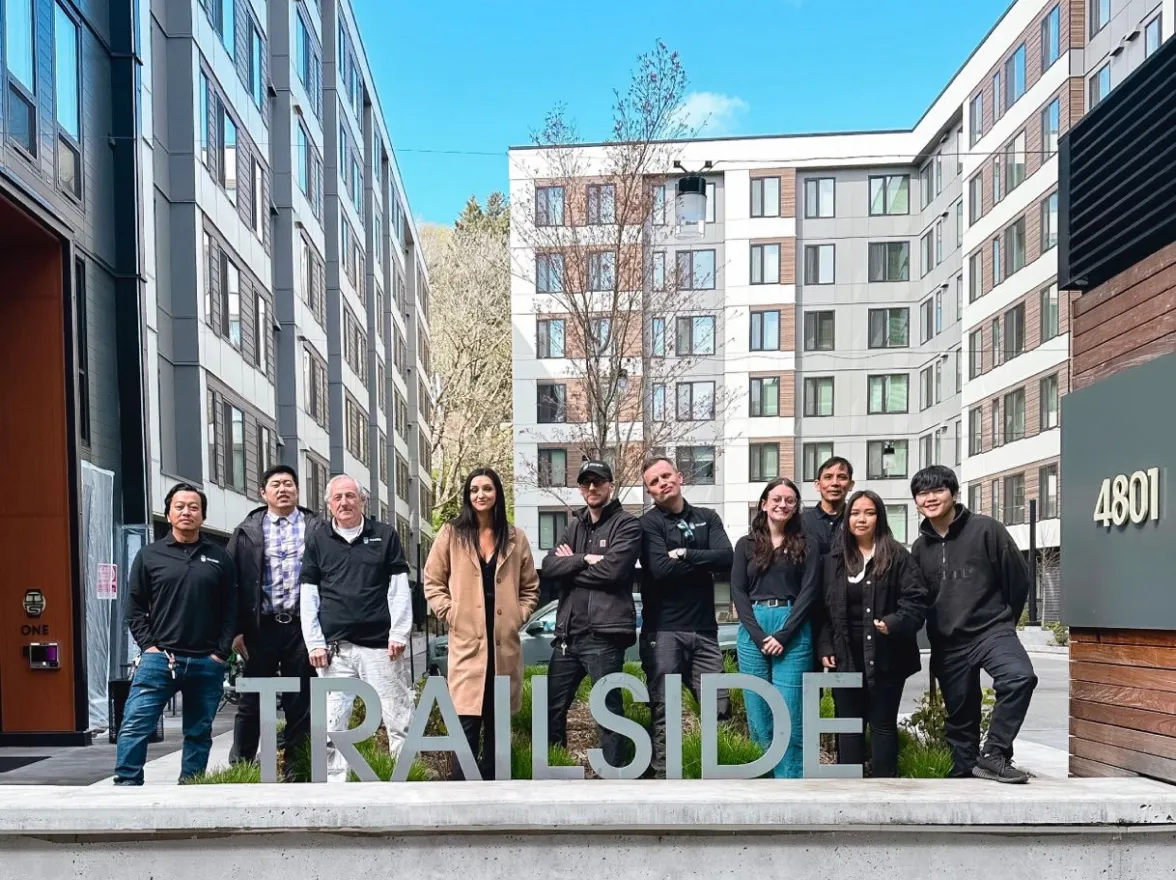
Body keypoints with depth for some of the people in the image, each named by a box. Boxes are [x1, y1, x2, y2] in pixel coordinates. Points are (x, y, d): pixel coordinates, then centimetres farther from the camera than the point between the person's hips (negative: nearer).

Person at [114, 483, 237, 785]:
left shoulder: (219, 558, 8)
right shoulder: (149, 556, 6)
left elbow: (230, 609, 7)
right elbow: (135, 609, 6)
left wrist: (221, 652, -2)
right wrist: (148, 646, -5)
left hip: (207, 663, 1)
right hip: (158, 658, -1)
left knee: (199, 734, 9)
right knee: (135, 727, -9)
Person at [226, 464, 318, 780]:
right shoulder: (247, 532, 7)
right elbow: (233, 581, 3)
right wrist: (236, 629, -4)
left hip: (302, 626, 0)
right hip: (262, 627, 0)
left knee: (300, 703, 6)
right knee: (252, 702, 5)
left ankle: (295, 770, 15)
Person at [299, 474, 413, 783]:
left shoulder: (385, 535, 7)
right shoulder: (317, 538, 8)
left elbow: (399, 589, 4)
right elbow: (308, 596, 7)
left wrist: (399, 634, -4)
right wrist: (314, 642, 0)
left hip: (380, 644, -1)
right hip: (335, 647, 1)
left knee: (399, 718, -1)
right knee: (332, 723, 3)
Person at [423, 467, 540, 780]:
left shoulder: (516, 538, 9)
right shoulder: (452, 533, 3)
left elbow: (530, 586, 17)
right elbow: (432, 581, 6)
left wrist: (519, 616, 4)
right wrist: (450, 613, -4)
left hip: (504, 643, 3)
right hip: (467, 641, -3)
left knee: (496, 724, 10)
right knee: (468, 725, -9)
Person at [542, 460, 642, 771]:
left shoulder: (627, 524, -2)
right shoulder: (575, 526, 17)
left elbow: (613, 569, -17)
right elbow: (549, 565, 4)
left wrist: (571, 564, -4)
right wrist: (585, 559, -11)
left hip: (604, 634, -7)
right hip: (568, 632, 7)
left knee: (609, 710, -1)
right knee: (553, 707, 13)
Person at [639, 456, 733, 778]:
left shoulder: (708, 518, 12)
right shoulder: (649, 523, -1)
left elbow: (726, 558, -5)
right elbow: (660, 570, -17)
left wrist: (685, 554, -11)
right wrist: (704, 562, -7)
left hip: (704, 630, 4)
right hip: (663, 631, -4)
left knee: (719, 709, 3)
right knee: (664, 712, 0)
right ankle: (662, 776, 8)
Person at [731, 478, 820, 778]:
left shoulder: (806, 544, 7)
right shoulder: (746, 545, 11)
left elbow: (809, 591, -1)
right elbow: (738, 591, 4)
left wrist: (783, 635, -10)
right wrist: (759, 635, -8)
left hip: (793, 632, -2)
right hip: (753, 631, 2)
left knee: (789, 715, -5)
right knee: (758, 712, 3)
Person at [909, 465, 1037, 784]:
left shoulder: (986, 529, -5)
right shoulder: (920, 546, 9)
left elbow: (1018, 578, -1)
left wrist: (1004, 620, 8)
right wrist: (935, 636, 12)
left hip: (990, 630, -4)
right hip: (947, 644, 4)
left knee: (1020, 676, -31)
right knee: (960, 716, 9)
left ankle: (993, 754, -20)